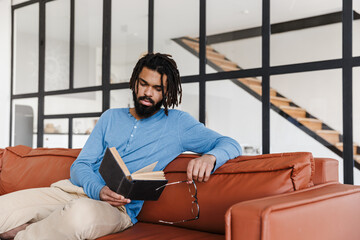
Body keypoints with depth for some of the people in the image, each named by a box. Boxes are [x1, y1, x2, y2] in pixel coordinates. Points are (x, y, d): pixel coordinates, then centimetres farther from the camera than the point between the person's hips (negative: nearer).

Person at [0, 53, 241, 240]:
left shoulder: (177, 123, 9)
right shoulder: (111, 117, 20)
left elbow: (230, 144, 5)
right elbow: (80, 165, 12)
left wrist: (209, 157, -21)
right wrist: (98, 190, -12)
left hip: (117, 208, -3)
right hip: (73, 190, 3)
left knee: (81, 212, -40)